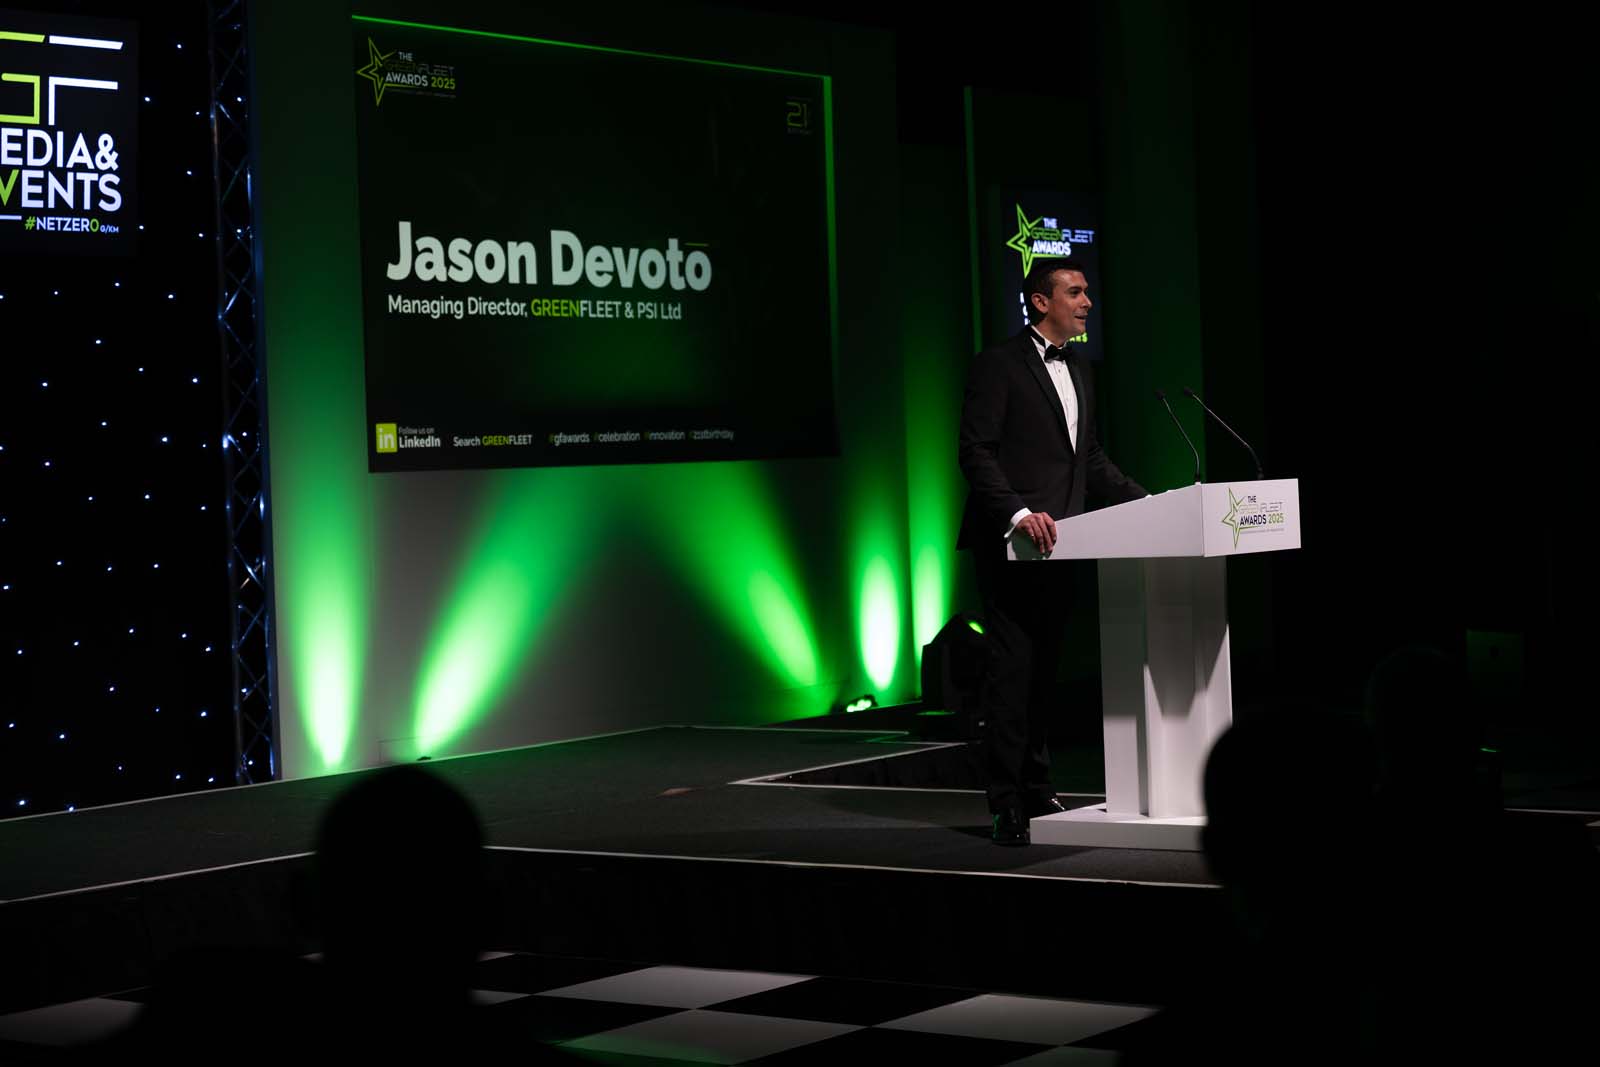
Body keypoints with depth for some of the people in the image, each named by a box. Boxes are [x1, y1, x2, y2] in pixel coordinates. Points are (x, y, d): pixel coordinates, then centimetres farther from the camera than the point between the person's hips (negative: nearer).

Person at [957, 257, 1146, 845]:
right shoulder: (999, 365, -7)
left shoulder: (1077, 372, 18)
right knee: (1012, 669, -7)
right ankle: (1007, 805, -3)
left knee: (1045, 669, 11)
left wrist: (1145, 500, 9)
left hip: (1056, 544, 8)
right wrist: (1018, 514, -24)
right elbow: (976, 452, -13)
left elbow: (1091, 459, 22)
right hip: (1009, 543, -8)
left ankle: (1037, 790, 19)